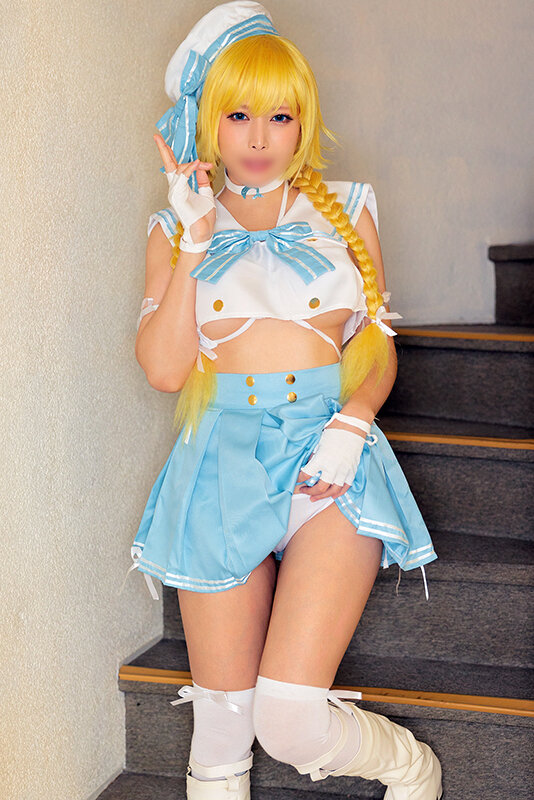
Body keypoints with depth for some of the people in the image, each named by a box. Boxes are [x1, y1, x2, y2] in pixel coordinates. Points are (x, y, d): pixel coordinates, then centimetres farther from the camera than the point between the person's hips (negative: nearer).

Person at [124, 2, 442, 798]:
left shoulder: (345, 209, 12)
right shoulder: (175, 229, 11)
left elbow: (379, 345, 10)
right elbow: (164, 367, -2)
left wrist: (352, 423, -9)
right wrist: (196, 242, -7)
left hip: (330, 459, -1)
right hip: (223, 461, 2)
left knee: (290, 717, -14)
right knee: (220, 724, 2)